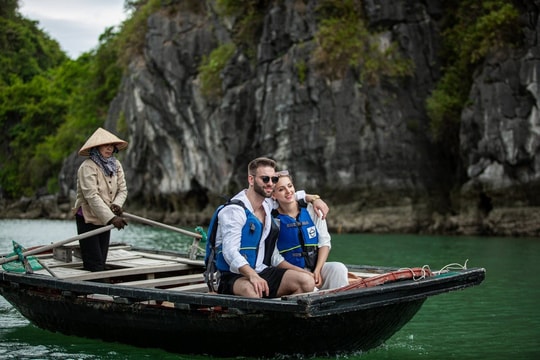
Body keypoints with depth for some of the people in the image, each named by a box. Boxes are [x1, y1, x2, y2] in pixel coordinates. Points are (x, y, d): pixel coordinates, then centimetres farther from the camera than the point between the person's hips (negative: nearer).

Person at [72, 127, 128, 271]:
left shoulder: (116, 165, 4)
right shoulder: (87, 167, -20)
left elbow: (122, 189, 4)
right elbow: (92, 196, -28)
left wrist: (117, 204, -19)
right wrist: (112, 218, -35)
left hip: (105, 220, 7)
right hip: (88, 219, -7)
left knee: (102, 263, 10)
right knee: (94, 265, -10)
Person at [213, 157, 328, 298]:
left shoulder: (269, 204, 14)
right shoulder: (234, 210, -10)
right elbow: (230, 251, -22)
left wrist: (314, 198, 17)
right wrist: (252, 276, -38)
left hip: (263, 272, 7)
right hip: (234, 276, -7)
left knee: (307, 281, -17)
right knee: (250, 289, -43)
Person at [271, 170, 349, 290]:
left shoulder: (312, 210, 5)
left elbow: (325, 242, 6)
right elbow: (276, 259, -6)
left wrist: (317, 271, -10)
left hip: (317, 267, 4)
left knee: (339, 268, -26)